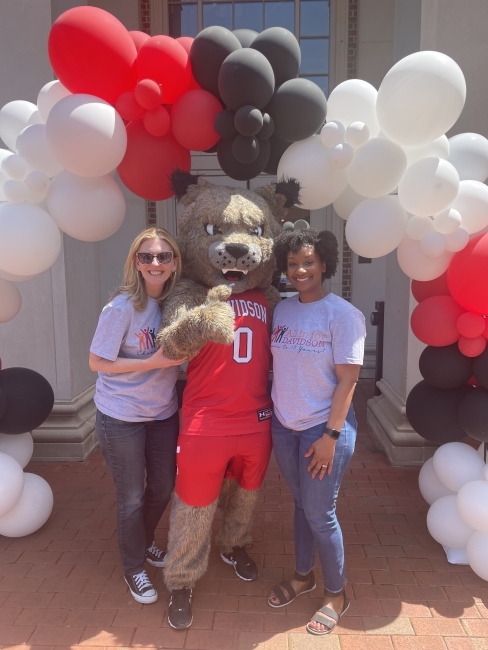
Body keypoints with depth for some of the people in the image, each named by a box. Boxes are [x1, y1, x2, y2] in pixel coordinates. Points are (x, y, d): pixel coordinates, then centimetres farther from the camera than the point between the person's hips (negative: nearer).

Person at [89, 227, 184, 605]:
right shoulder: (122, 307, -20)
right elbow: (97, 362, -16)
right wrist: (154, 362, -22)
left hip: (163, 412, 5)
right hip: (121, 417, -5)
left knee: (163, 488, 19)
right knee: (132, 497, 10)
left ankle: (145, 542, 48)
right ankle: (134, 569, 35)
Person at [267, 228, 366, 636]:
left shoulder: (343, 315, -14)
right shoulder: (282, 310, 3)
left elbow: (347, 380, -15)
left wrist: (331, 435, -16)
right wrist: (271, 411, 7)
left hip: (324, 427, -5)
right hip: (284, 426, 5)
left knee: (320, 514, 5)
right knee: (301, 505, 19)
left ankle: (337, 594, 29)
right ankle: (303, 576, 40)